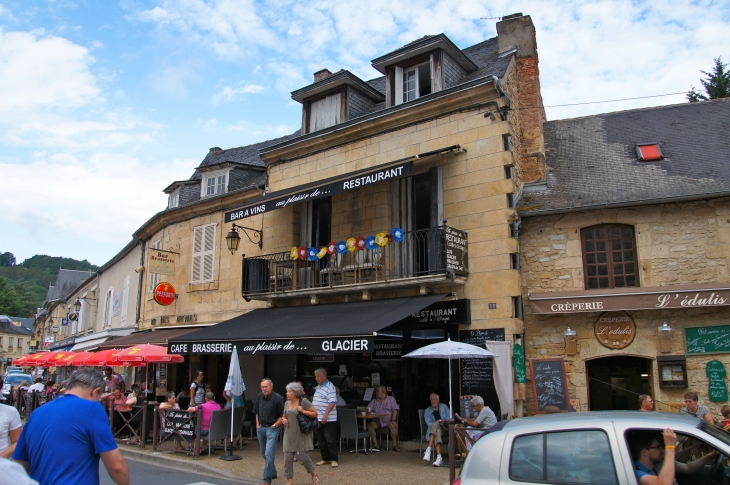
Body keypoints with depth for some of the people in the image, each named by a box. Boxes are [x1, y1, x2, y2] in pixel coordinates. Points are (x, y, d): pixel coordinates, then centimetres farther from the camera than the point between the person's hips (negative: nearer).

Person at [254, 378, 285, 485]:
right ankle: (273, 472, 36)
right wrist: (257, 424, 10)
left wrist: (274, 425, -12)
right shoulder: (259, 396, 4)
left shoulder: (278, 398, -15)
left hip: (272, 429, -7)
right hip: (260, 428, 7)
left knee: (269, 454, -10)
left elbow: (282, 415, -10)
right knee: (264, 453, 18)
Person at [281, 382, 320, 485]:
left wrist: (303, 411, -18)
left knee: (304, 457, -3)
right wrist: (283, 419, 0)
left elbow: (315, 414, -8)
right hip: (290, 434, 5)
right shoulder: (287, 403, 8)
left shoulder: (303, 401, -8)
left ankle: (314, 476, 22)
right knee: (288, 458, 0)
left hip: (302, 434, -5)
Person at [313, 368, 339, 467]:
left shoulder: (329, 387, -14)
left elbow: (332, 402, -22)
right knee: (321, 440, 13)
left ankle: (334, 460, 5)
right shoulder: (318, 387, 15)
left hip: (328, 419, -9)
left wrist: (326, 415, -27)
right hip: (318, 418, 9)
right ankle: (325, 458, 22)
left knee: (330, 440, -3)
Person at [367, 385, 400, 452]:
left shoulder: (391, 399, 10)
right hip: (377, 421, 3)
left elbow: (395, 410, 1)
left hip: (388, 421, -3)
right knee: (370, 425, -25)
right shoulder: (374, 401, 18)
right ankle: (376, 445, -20)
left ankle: (395, 445, -21)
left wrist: (393, 420, -14)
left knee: (393, 426, -34)